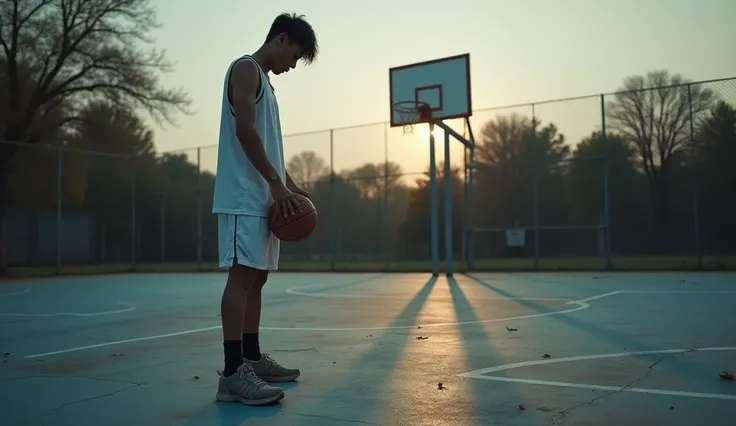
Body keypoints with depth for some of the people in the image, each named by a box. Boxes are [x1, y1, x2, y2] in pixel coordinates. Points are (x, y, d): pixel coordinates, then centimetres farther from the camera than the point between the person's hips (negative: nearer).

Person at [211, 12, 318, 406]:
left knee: (256, 277, 10)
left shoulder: (263, 80, 26)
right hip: (245, 196, -10)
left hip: (265, 197, 10)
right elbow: (245, 130, -17)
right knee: (242, 275, -14)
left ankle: (252, 359, 16)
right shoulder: (246, 68, -4)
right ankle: (232, 373, -13)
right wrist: (276, 183, -18)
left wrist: (288, 183, 15)